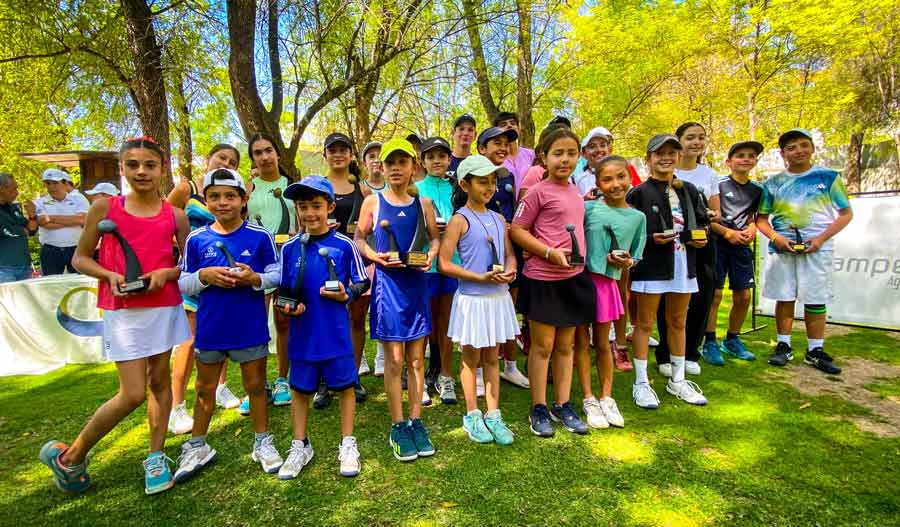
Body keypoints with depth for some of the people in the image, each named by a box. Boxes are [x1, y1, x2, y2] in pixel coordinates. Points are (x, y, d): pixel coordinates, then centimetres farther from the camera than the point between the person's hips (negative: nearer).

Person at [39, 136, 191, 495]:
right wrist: (110, 275, -14)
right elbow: (80, 258, 4)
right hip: (122, 310, -2)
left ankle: (156, 457, 27)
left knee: (160, 381, 11)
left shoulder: (175, 216, 2)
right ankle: (69, 456, 21)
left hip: (164, 307, 3)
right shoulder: (104, 208, -1)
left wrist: (166, 273, -13)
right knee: (133, 394, -4)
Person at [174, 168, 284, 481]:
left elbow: (277, 275, -4)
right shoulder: (196, 239, -2)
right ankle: (197, 447, 36)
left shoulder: (260, 237, -7)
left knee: (255, 385, 13)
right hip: (209, 327, 2)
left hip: (251, 326, -2)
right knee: (205, 388, 17)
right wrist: (204, 276, -18)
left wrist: (255, 278, -22)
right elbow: (183, 283, 1)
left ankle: (263, 443, 30)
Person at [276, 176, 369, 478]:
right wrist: (286, 306, -10)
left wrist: (346, 295, -18)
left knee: (345, 386, 9)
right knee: (300, 389, 15)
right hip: (303, 332, 3)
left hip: (336, 332, -2)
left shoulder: (344, 245, -6)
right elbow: (283, 290, 10)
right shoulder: (290, 248, 1)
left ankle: (348, 445, 27)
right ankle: (300, 446, 34)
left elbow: (362, 283, 0)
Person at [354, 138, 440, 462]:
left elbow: (435, 238, 13)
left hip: (416, 283, 2)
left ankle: (416, 422, 23)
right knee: (394, 359, 2)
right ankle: (398, 427, 17)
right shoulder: (373, 202, 1)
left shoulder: (423, 203, 5)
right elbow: (359, 239, 6)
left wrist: (430, 256, -8)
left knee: (416, 359, 9)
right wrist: (375, 256, -13)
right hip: (387, 283, -2)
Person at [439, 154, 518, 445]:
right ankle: (472, 415, 27)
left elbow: (510, 254, 13)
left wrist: (510, 270, -10)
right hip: (472, 298, -5)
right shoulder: (459, 220, -10)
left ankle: (493, 415, 27)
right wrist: (481, 277, -20)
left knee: (492, 357, 15)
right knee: (471, 358, 10)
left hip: (498, 296, 5)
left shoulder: (498, 219, 8)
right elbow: (444, 263, -15)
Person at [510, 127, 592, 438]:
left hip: (574, 277, 7)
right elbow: (517, 230, -11)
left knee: (566, 345, 15)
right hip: (543, 280, -6)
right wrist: (550, 253, -20)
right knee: (543, 346, 5)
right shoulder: (538, 192, -9)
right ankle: (538, 409, 21)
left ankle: (563, 406, 29)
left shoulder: (575, 192, 11)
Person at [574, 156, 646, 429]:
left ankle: (606, 397, 30)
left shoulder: (637, 217, 5)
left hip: (607, 282, 2)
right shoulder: (587, 208, -4)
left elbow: (636, 256, 10)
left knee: (602, 343, 15)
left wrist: (626, 261, -10)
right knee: (581, 341, 7)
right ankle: (588, 400, 21)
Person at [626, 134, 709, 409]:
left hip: (683, 264, 6)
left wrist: (701, 238, -1)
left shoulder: (689, 191, 10)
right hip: (651, 265, -6)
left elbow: (702, 222, 18)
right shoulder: (639, 193, -7)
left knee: (678, 322, 17)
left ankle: (677, 380, 32)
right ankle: (641, 383, 14)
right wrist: (652, 239, -22)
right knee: (645, 323, 3)